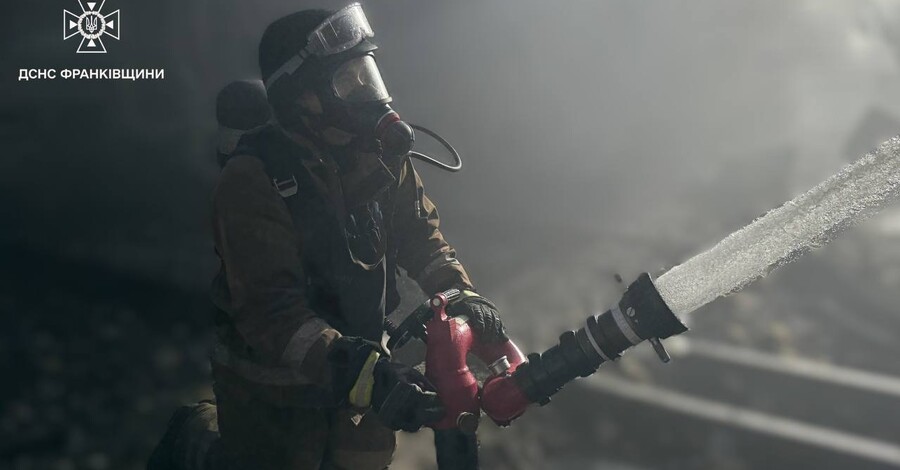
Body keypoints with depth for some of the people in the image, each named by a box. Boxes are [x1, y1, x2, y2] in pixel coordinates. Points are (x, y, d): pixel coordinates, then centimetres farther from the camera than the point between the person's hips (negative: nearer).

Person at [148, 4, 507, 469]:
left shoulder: (380, 152, -7)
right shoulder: (254, 181, -27)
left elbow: (419, 232, 5)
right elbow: (269, 311, -34)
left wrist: (460, 293, -13)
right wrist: (362, 376, -44)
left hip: (358, 359, 6)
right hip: (274, 387, -6)